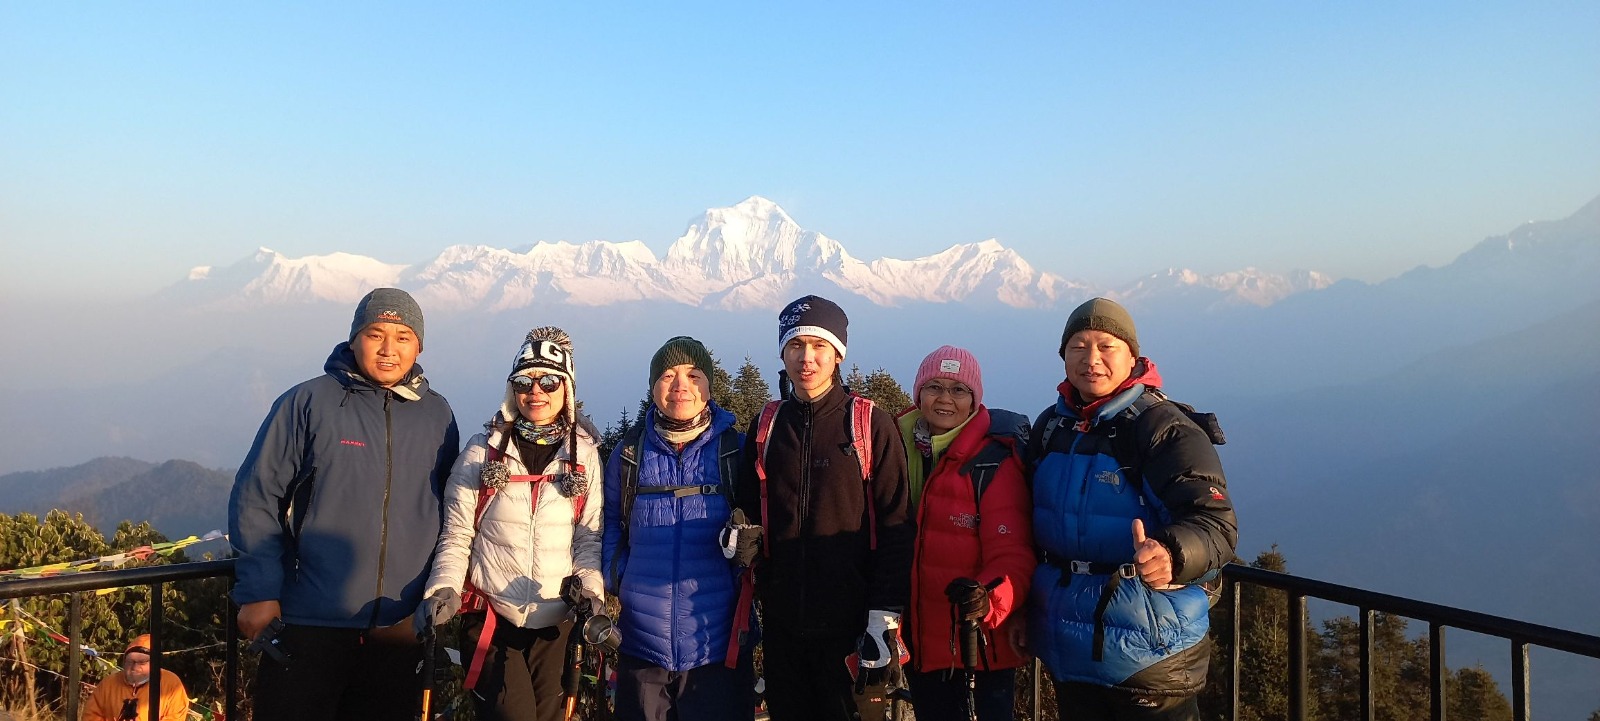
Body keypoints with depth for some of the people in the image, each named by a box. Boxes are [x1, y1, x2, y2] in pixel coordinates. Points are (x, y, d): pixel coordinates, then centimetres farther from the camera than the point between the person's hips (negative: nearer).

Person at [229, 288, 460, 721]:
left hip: (402, 625, 3)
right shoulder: (309, 402, -6)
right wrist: (258, 591, -9)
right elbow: (255, 499, -5)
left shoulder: (437, 415, 5)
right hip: (310, 620, -3)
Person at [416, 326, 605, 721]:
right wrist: (444, 588, -11)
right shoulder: (483, 450, 1)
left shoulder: (584, 454, 4)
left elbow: (590, 536, 5)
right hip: (490, 618, -1)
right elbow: (456, 533, 4)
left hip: (556, 623, 2)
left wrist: (590, 586, -11)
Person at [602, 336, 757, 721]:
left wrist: (749, 548, -15)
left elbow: (764, 523, 6)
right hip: (641, 641, 2)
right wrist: (611, 582, -1)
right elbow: (611, 526, 13)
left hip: (719, 643, -1)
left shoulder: (737, 450, 1)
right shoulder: (629, 452, 5)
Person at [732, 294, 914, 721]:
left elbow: (894, 525, -6)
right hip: (781, 619, 4)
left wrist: (885, 615, -11)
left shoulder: (871, 424, -4)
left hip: (849, 619, -4)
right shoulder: (766, 426, 9)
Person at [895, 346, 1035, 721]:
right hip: (920, 643, 5)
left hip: (979, 646, -5)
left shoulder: (996, 461, -13)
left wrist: (988, 599, -36)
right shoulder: (900, 449, 3)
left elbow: (1012, 554, -18)